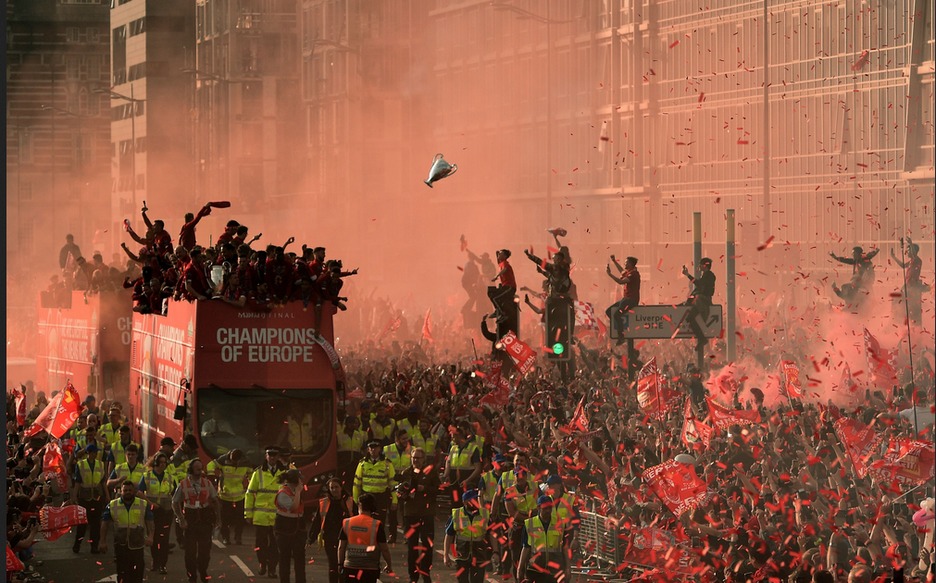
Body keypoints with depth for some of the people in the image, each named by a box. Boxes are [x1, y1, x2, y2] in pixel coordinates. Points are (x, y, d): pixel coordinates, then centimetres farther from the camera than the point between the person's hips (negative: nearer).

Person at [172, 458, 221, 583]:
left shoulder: (207, 483, 5)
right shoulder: (183, 485, -1)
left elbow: (215, 501, 11)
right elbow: (175, 503, 2)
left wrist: (217, 517, 4)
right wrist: (181, 519, -8)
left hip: (205, 519, 2)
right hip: (190, 520, -2)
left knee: (205, 549, 3)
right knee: (190, 549, 1)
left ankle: (203, 572, 21)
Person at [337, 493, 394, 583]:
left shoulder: (347, 523, 0)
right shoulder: (377, 525, -8)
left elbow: (341, 547, 4)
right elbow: (384, 549, -5)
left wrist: (340, 564, 15)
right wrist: (389, 565, 9)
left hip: (350, 567, 2)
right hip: (370, 569, -2)